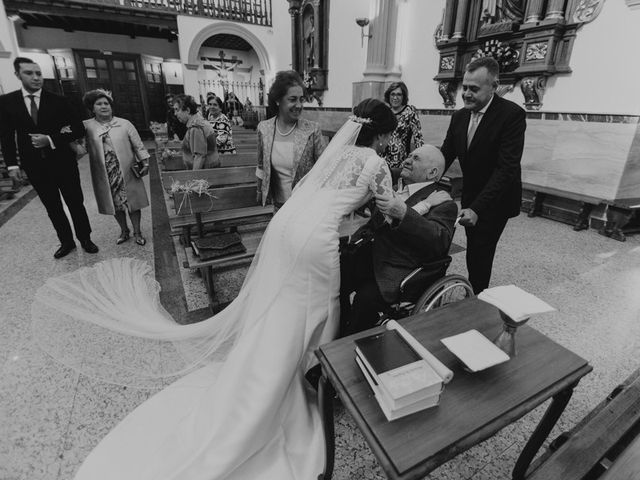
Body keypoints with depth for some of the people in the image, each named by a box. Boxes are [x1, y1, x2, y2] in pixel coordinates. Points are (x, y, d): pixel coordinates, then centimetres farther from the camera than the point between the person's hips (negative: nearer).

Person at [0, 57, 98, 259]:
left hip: (63, 163, -2)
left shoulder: (58, 101, -2)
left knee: (76, 203, 6)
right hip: (34, 167, 2)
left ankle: (85, 239, 20)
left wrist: (50, 139, -16)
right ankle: (66, 242, 23)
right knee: (53, 208, 10)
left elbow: (79, 128, -5)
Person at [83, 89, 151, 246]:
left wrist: (145, 163, -2)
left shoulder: (125, 124, 1)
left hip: (127, 173, -1)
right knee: (115, 204, 11)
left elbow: (138, 146, 3)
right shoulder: (87, 126, 2)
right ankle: (124, 230, 30)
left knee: (133, 202, 5)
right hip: (105, 176, 1)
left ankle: (137, 232, 21)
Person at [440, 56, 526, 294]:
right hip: (471, 196, 6)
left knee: (478, 254, -7)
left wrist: (477, 209, -35)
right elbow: (445, 155, 1)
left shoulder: (512, 115, -19)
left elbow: (507, 168, -26)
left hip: (496, 201, -6)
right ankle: (476, 296, 35)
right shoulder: (459, 116, 1)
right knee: (476, 253, 17)